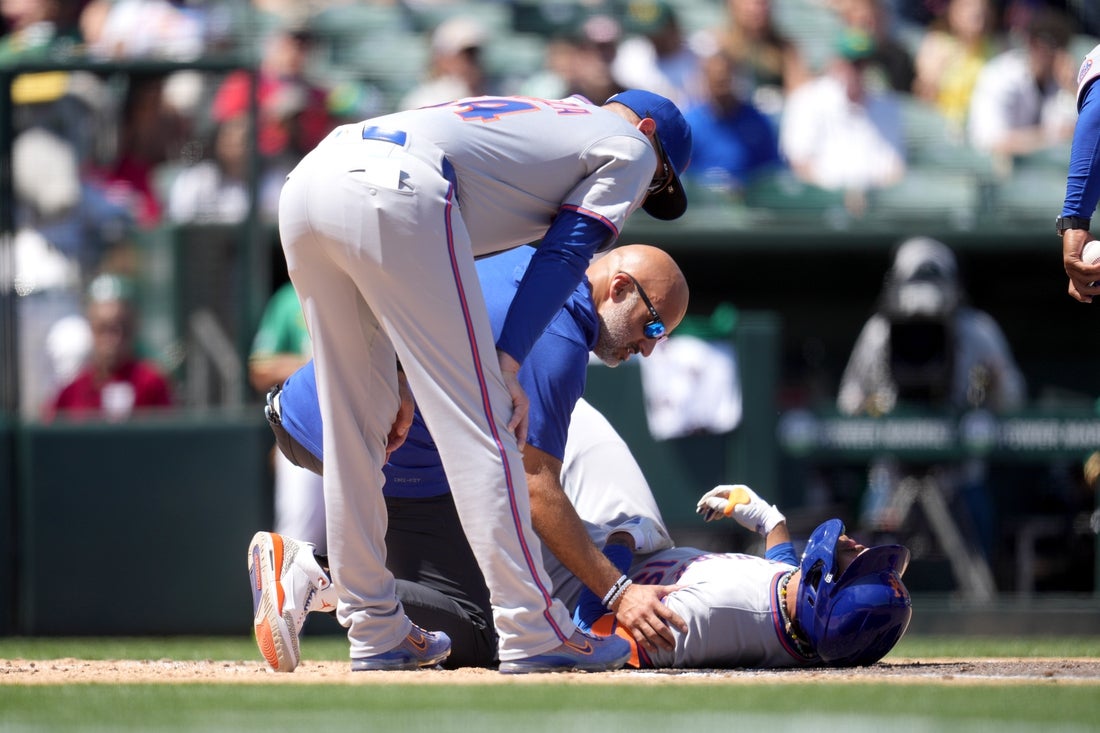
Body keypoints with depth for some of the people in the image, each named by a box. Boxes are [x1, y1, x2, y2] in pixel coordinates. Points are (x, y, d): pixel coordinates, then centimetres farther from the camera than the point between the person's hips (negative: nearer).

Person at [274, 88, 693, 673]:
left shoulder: (532, 117, 40)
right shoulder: (631, 145, 21)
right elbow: (563, 254, 5)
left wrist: (399, 377, 27)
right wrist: (508, 366, -1)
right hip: (393, 190, -8)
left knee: (352, 425, 15)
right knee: (477, 419, -4)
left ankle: (376, 631, 19)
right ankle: (531, 633, -5)